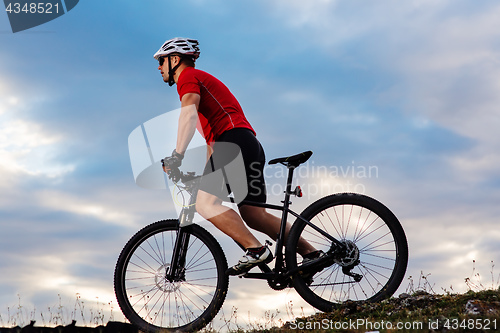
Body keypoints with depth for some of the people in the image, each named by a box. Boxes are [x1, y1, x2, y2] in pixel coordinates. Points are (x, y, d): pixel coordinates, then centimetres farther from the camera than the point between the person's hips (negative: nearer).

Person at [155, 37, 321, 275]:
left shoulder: (188, 77, 4)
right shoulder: (202, 81, 33)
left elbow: (189, 114, -17)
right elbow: (211, 134, 34)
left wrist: (177, 156, -25)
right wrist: (200, 174, 32)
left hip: (236, 143, -10)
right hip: (251, 147, 10)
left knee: (205, 203, -16)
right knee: (254, 216, 6)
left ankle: (256, 250, -23)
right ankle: (310, 253, 3)